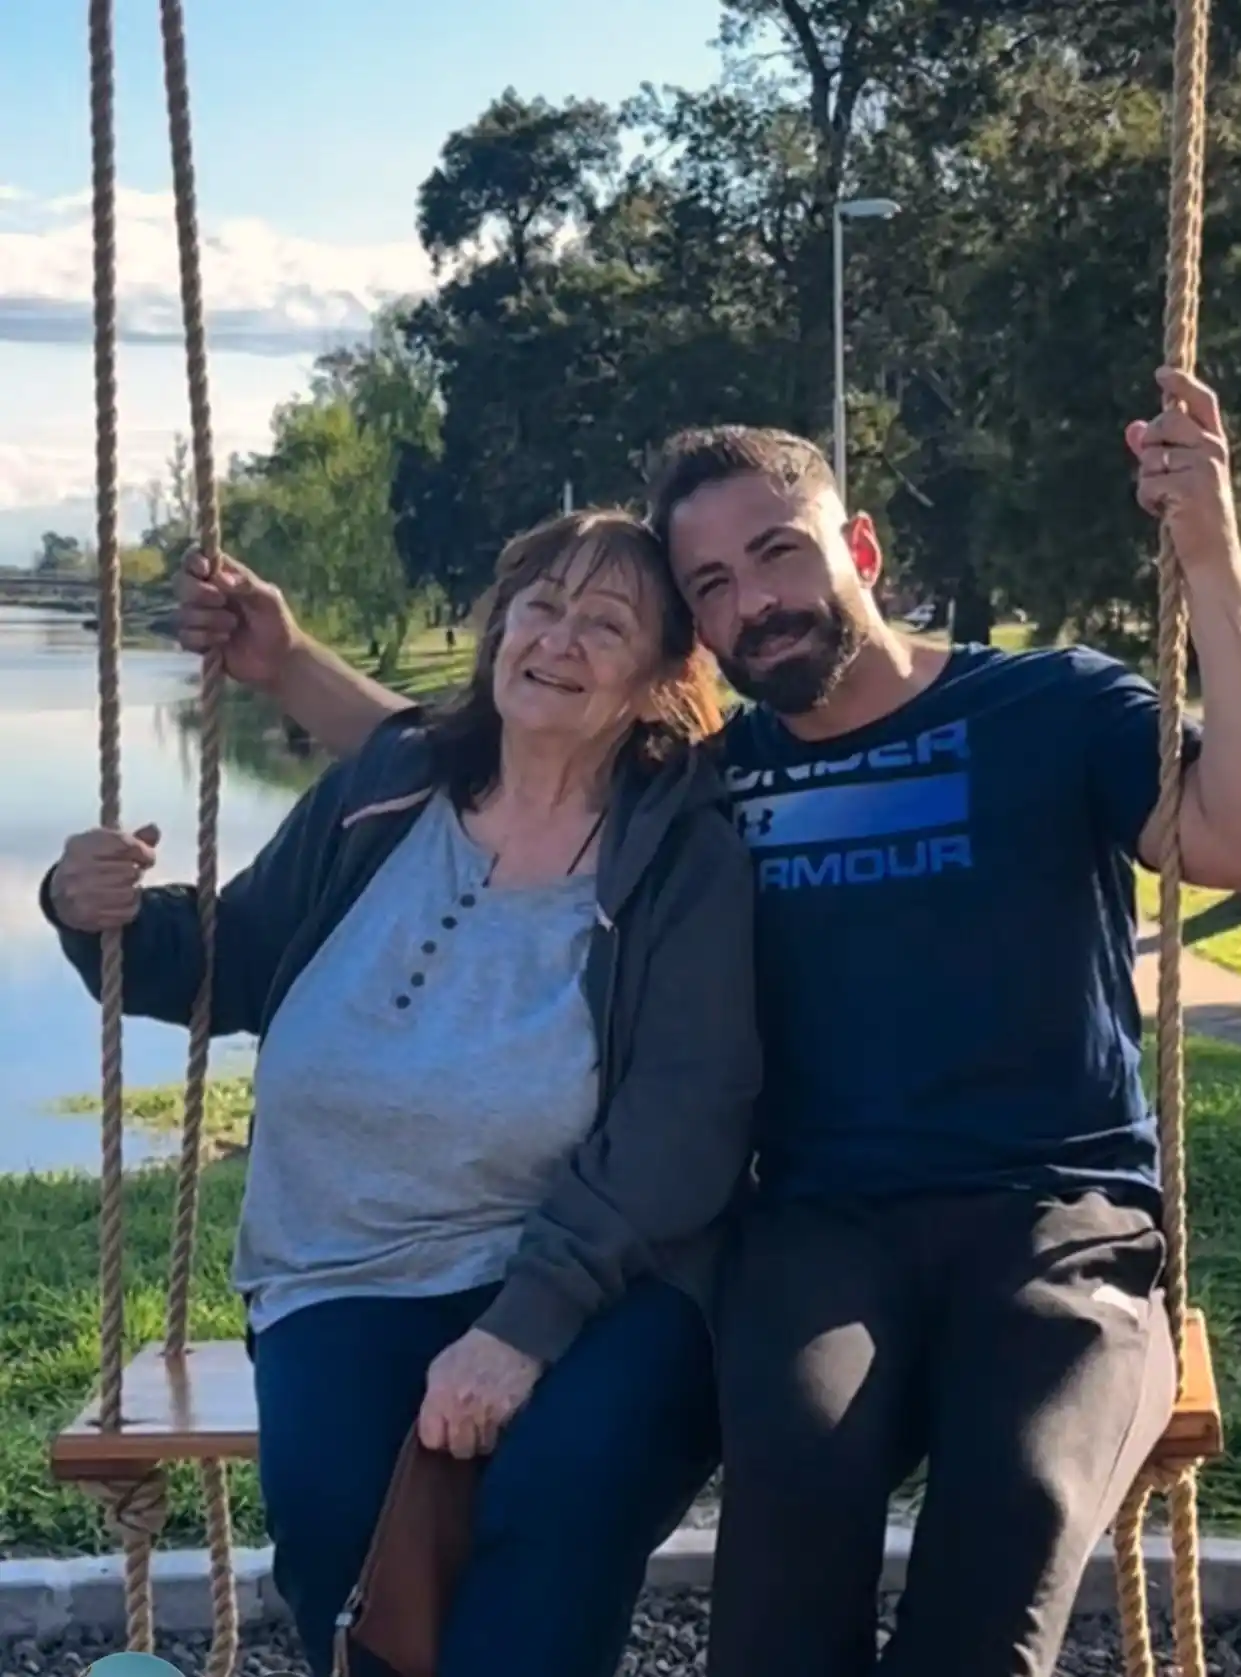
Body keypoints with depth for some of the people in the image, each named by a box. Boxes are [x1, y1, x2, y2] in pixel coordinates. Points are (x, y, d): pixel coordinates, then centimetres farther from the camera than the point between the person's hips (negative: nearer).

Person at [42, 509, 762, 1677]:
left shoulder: (688, 860, -5)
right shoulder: (379, 794, 6)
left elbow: (681, 1128, -14)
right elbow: (229, 971, 16)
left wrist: (526, 1322, -24)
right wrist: (106, 918, -5)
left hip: (595, 1277, -2)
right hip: (352, 1279, 3)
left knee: (568, 1481, -32)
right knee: (335, 1506, -25)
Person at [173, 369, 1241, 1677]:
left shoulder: (1052, 706, 6)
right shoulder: (708, 773, 16)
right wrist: (287, 665, 18)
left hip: (1058, 1212, -2)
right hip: (823, 1223, 2)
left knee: (1014, 1500, -34)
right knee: (794, 1471, -32)